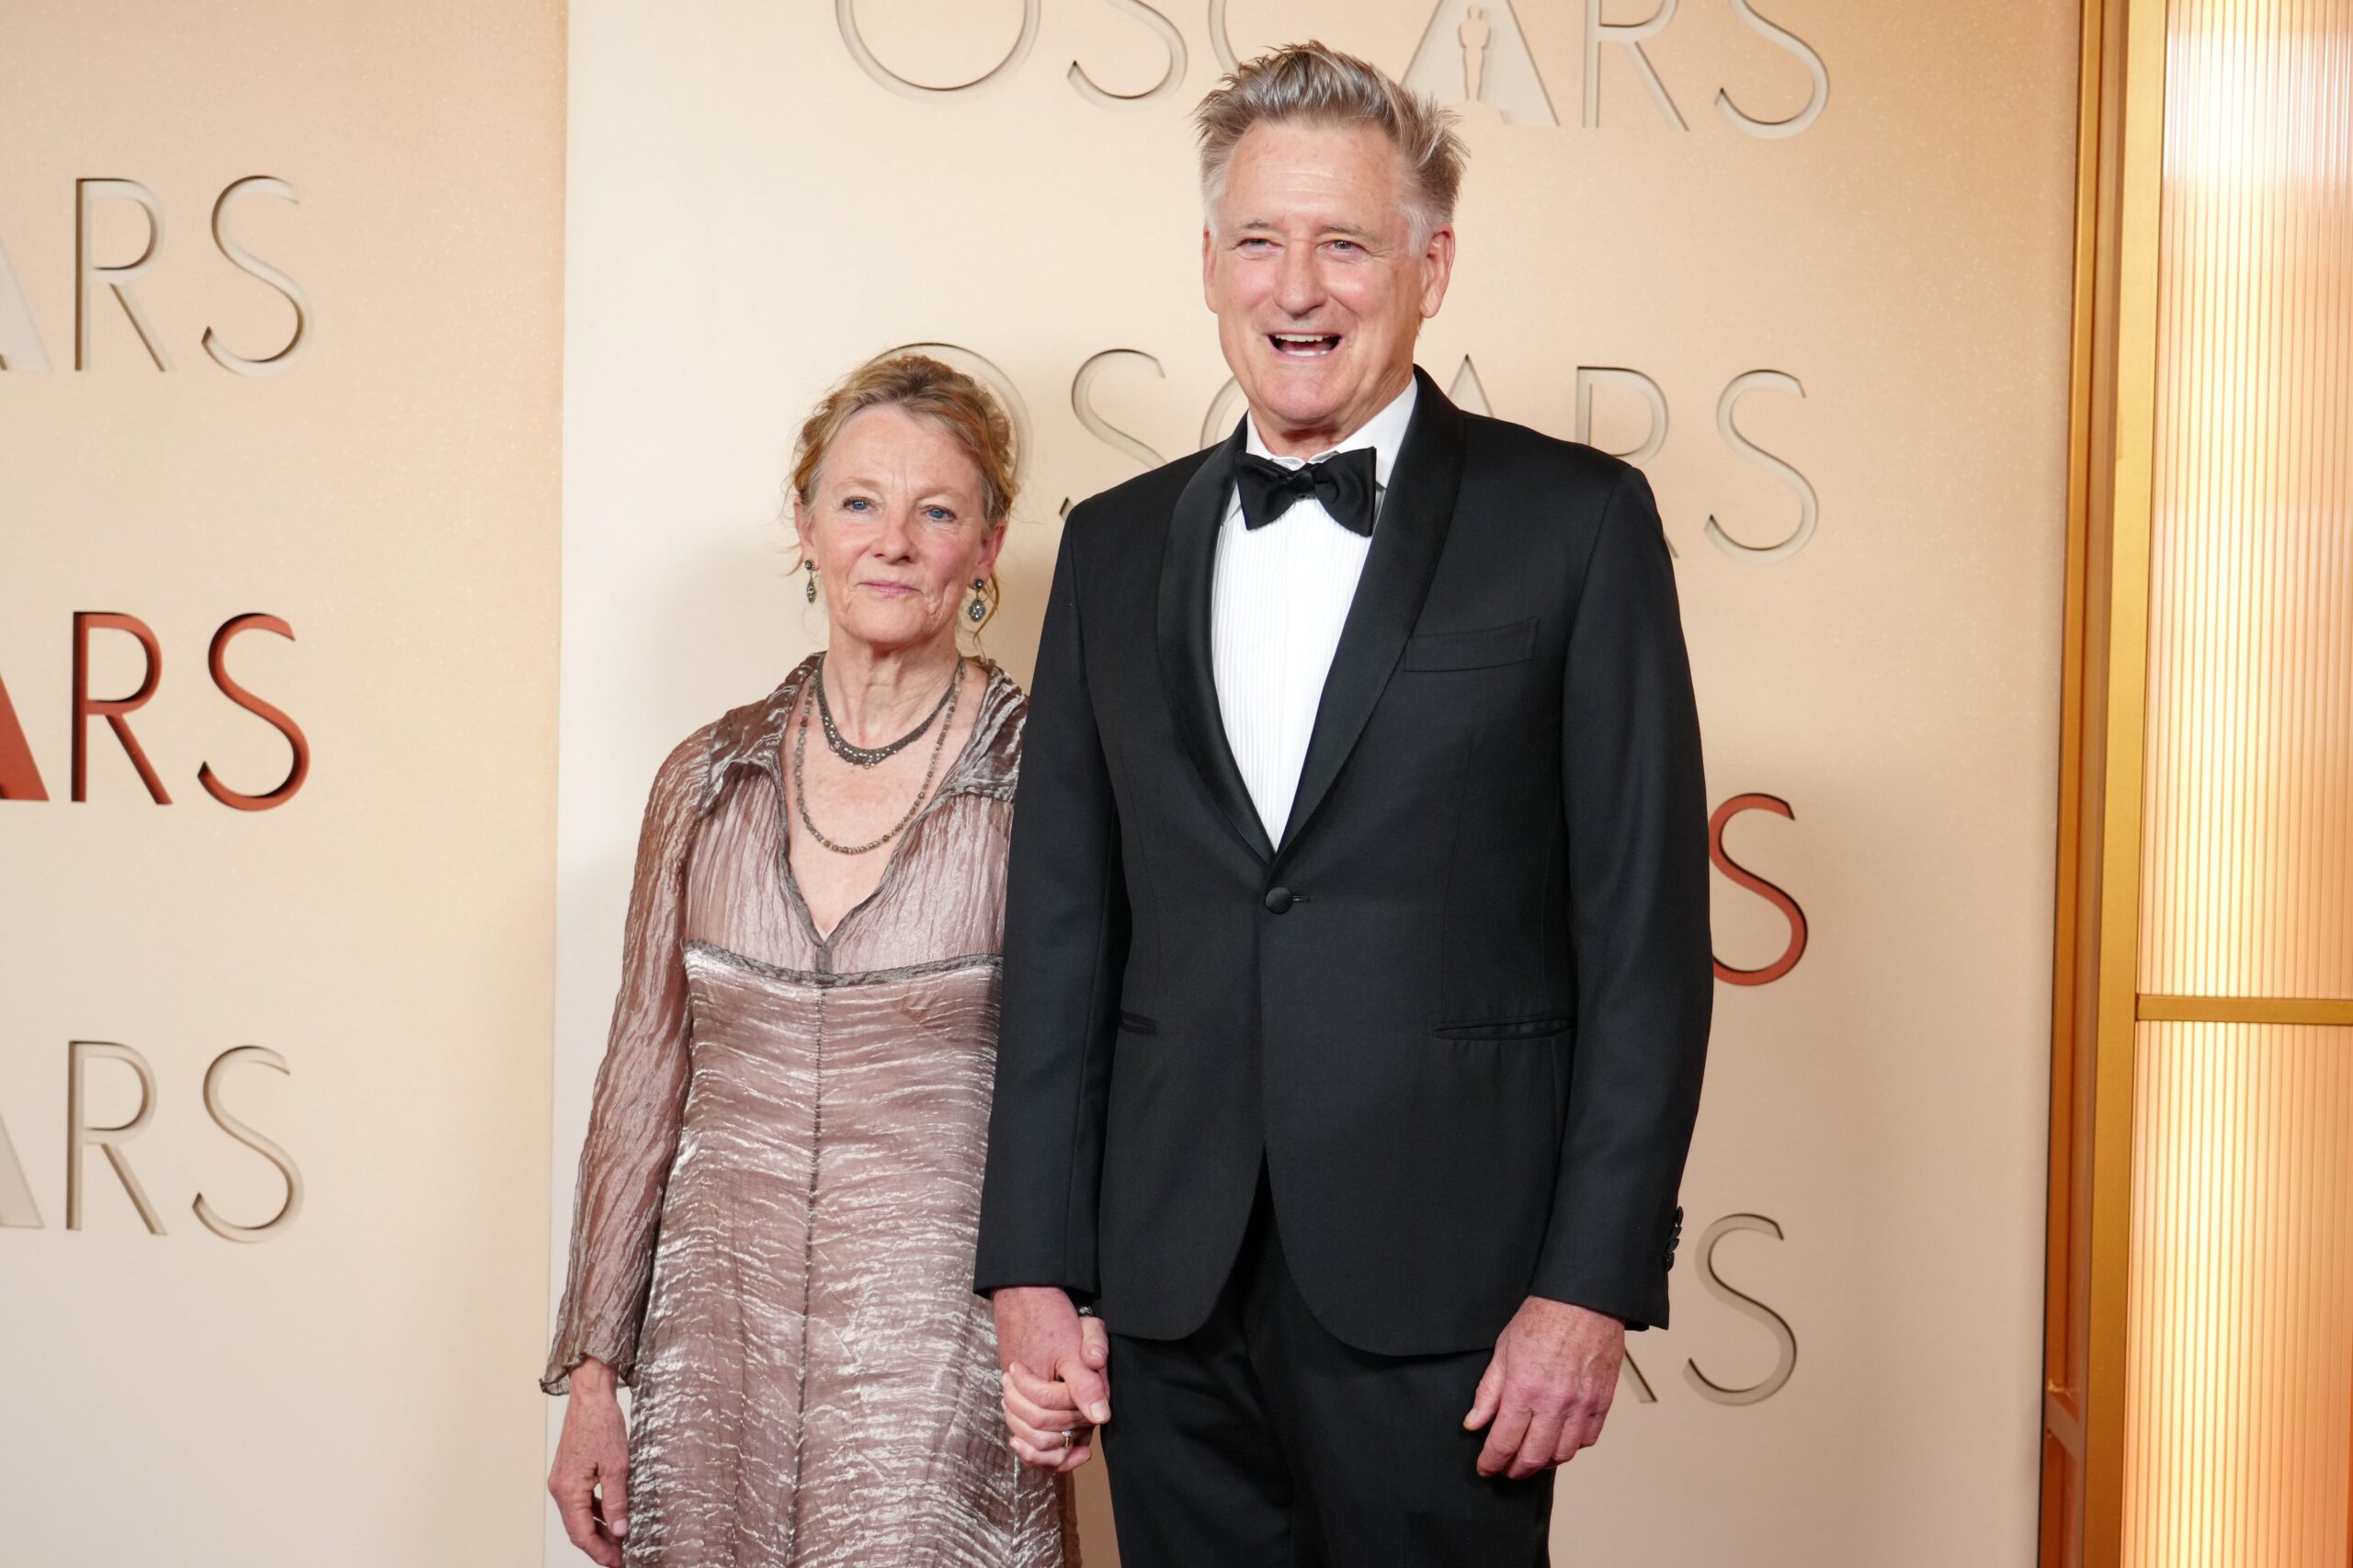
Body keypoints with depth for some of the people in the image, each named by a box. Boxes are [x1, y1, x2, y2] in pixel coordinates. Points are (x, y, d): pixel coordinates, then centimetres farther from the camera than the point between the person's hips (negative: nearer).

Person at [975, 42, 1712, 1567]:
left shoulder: (1575, 522, -2)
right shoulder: (1117, 546, 10)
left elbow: (1646, 928, -5)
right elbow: (1062, 926, 9)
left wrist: (1595, 1279, -9)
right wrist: (1033, 1267, 6)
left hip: (1441, 1286, -3)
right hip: (1170, 1286, 4)